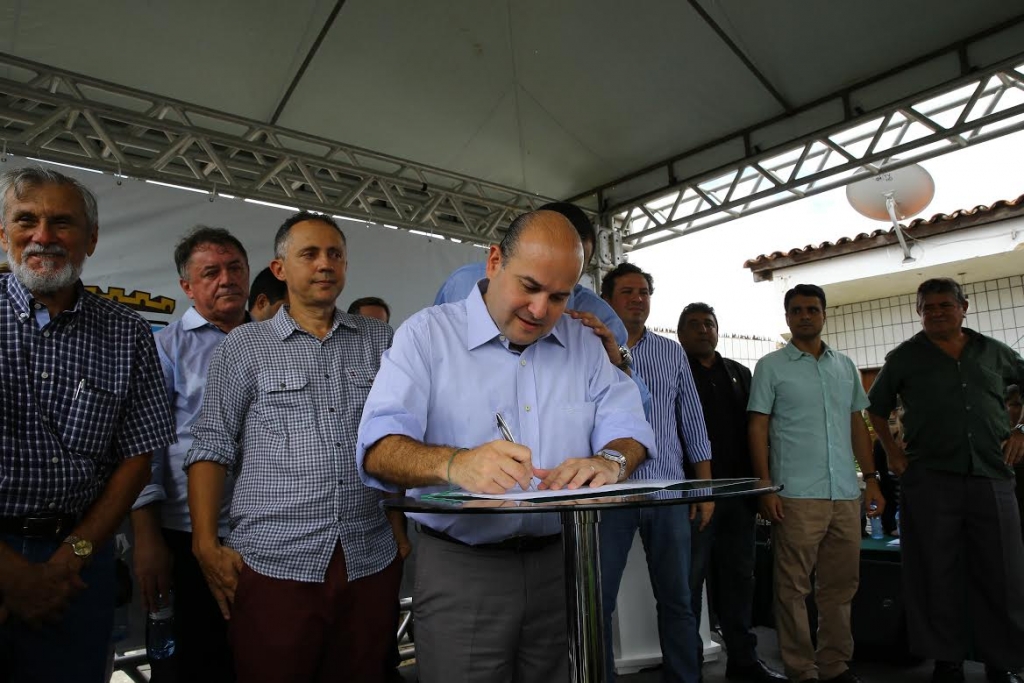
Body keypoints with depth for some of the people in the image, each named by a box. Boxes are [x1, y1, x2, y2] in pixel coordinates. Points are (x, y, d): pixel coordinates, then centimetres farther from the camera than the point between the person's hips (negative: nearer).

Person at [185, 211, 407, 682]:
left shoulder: (380, 340, 9)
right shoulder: (244, 346, 4)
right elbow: (212, 447, 1)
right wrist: (207, 545, -5)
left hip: (370, 560, 2)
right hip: (274, 562, -2)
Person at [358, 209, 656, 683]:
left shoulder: (584, 343, 7)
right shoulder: (427, 334, -8)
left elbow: (627, 423, 0)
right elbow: (378, 448, -18)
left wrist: (610, 461, -24)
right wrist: (454, 463, -38)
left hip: (560, 562, 4)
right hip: (459, 569, -4)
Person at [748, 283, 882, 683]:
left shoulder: (845, 366, 15)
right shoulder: (771, 367, 1)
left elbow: (857, 425, 18)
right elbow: (758, 428, -3)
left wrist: (871, 478, 11)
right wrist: (765, 486, -10)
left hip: (846, 494, 5)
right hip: (796, 495, -5)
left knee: (840, 585, 11)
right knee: (794, 587, 0)